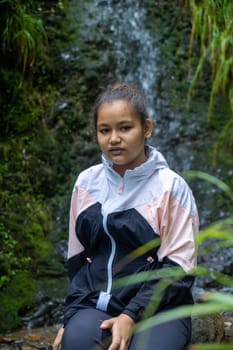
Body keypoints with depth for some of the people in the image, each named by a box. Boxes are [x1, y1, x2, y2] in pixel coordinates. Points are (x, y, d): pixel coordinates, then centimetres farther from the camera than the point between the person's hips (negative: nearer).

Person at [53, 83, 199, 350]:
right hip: (92, 304, 2)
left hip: (155, 307, -2)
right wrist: (71, 317, 5)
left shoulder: (171, 186, -3)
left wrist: (131, 316, -16)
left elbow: (177, 267, -5)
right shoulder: (86, 183, 10)